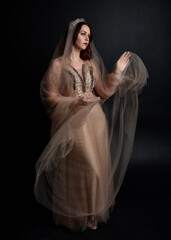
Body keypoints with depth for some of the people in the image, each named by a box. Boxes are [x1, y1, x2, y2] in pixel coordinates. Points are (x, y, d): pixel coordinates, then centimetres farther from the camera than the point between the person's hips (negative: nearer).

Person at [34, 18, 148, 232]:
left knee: (97, 167, 8)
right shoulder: (58, 64, -2)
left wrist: (118, 72, 4)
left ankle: (92, 213, 27)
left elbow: (104, 92, 11)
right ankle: (75, 215, 22)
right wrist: (77, 101, -19)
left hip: (95, 121, 5)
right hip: (72, 123, -5)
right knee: (77, 170, -1)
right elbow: (51, 97, -6)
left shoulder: (91, 64, 14)